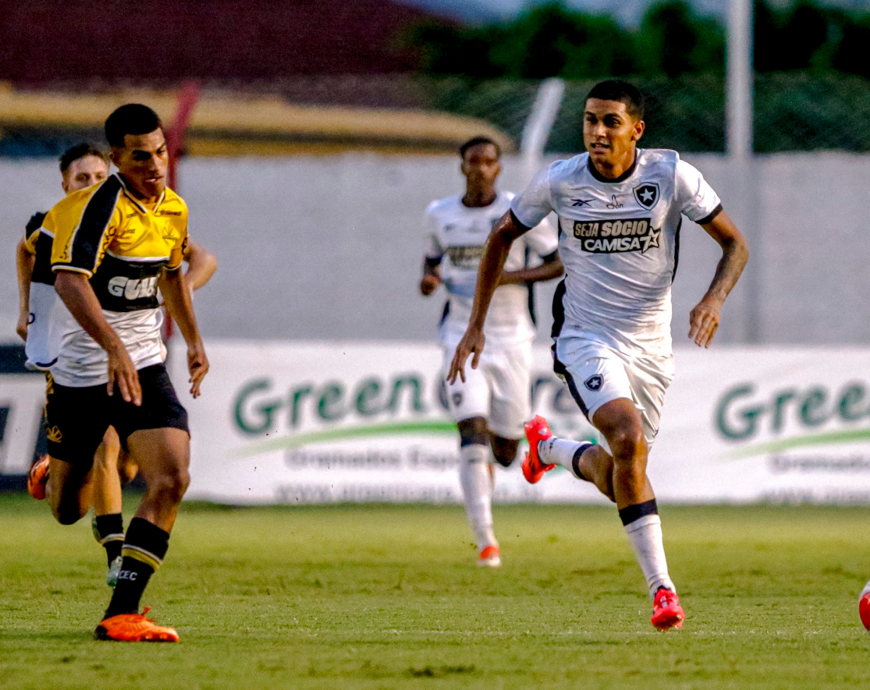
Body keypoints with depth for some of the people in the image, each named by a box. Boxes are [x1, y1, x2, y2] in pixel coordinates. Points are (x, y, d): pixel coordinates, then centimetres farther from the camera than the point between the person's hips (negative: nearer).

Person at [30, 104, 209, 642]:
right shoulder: (100, 205, -18)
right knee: (69, 511, 6)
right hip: (82, 369, -5)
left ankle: (122, 613, -16)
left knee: (172, 481, -18)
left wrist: (194, 340, 28)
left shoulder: (174, 209, 5)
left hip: (144, 364, 5)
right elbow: (69, 279, -32)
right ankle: (54, 467, 47)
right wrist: (114, 347, -44)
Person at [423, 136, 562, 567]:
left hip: (511, 337, 0)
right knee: (472, 433, -17)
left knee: (504, 451, 5)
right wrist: (429, 277, -1)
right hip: (463, 338, 0)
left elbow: (559, 262, -1)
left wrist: (510, 277, -16)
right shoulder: (439, 215, 4)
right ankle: (485, 540, -15)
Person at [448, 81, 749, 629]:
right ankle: (661, 588, -22)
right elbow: (503, 237, 9)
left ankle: (551, 449, 41)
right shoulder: (560, 181, -8)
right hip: (586, 339, -2)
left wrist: (715, 299, -22)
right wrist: (477, 325, 7)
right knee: (629, 440, -29)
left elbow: (734, 243, -2)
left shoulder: (672, 175, -9)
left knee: (619, 479, 6)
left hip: (651, 346, 2)